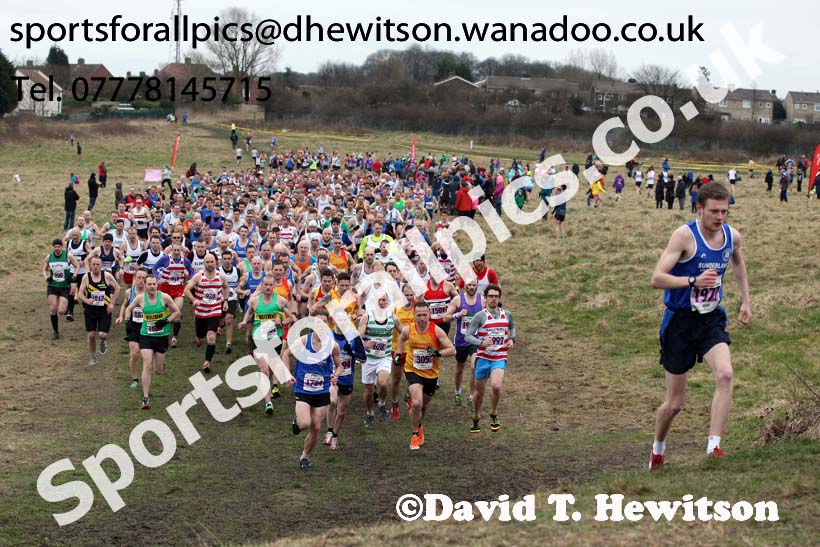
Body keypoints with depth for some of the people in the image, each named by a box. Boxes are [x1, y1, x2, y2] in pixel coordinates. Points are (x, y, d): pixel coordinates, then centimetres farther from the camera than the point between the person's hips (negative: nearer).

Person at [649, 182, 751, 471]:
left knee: (725, 375, -25)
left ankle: (713, 447, -23)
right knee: (675, 403, 4)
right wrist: (694, 280, -32)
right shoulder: (685, 235, -16)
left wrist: (745, 300, 25)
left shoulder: (733, 236, 1)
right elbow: (657, 278, -21)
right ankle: (658, 449, 32)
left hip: (712, 319, 4)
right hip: (681, 320, -4)